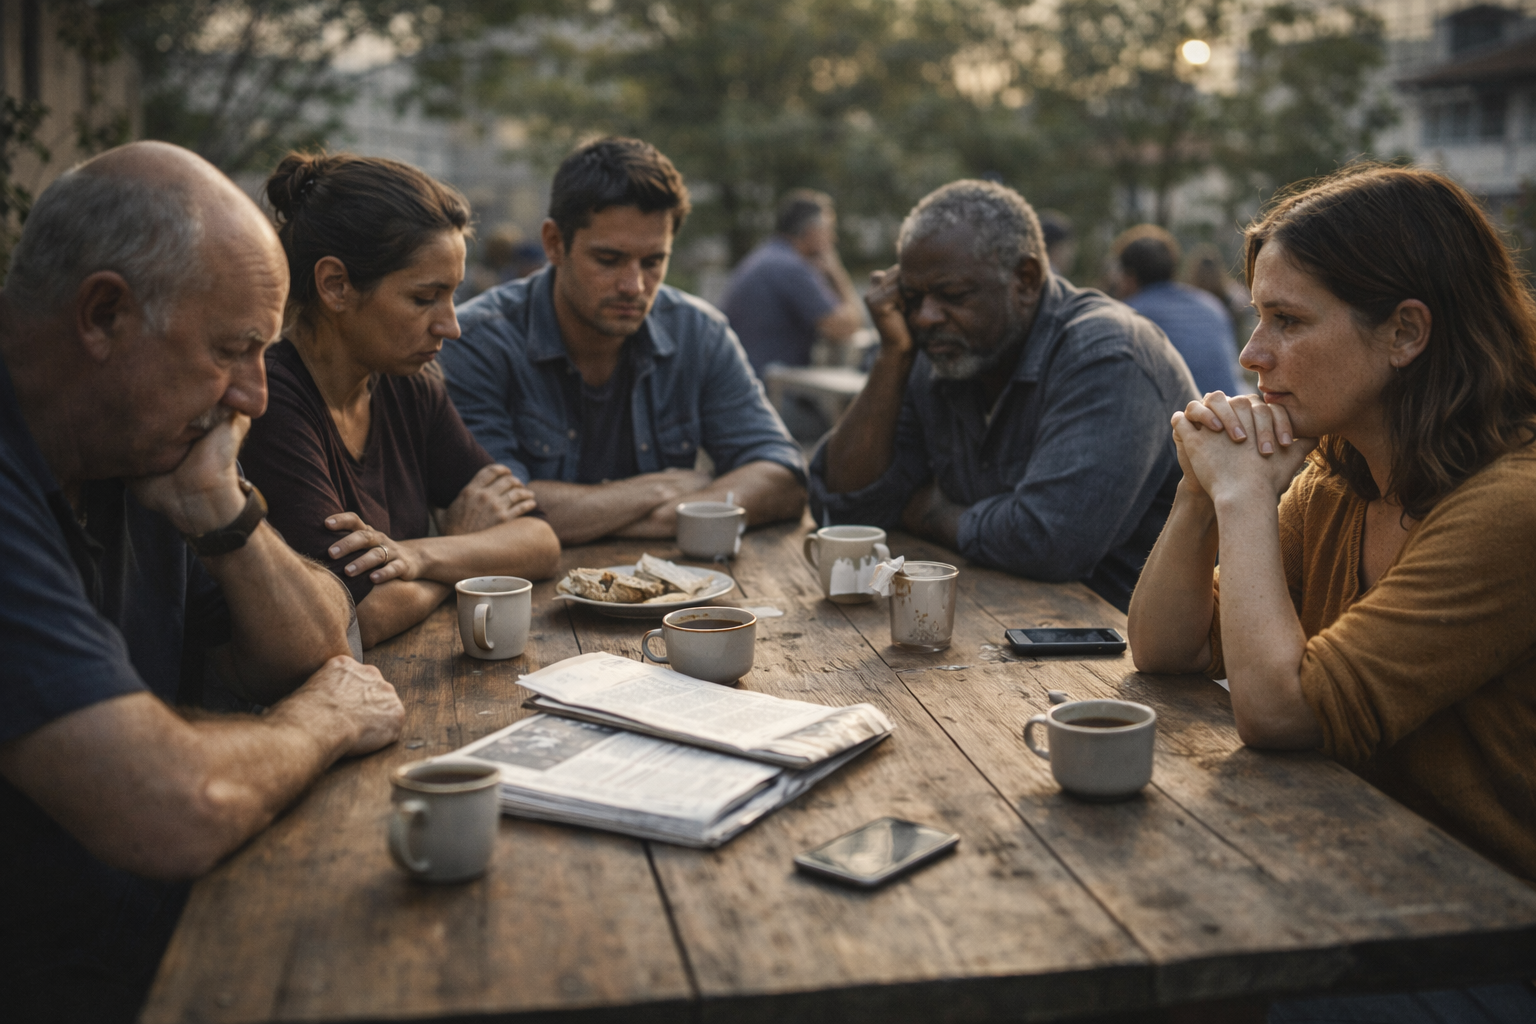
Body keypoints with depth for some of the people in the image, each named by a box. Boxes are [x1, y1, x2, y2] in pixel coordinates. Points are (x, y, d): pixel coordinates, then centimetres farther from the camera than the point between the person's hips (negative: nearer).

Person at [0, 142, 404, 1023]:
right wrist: (323, 720, -11)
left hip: (181, 936, 8)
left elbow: (317, 657, 9)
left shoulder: (136, 447, 4)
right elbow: (182, 812, -32)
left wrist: (221, 510, -8)